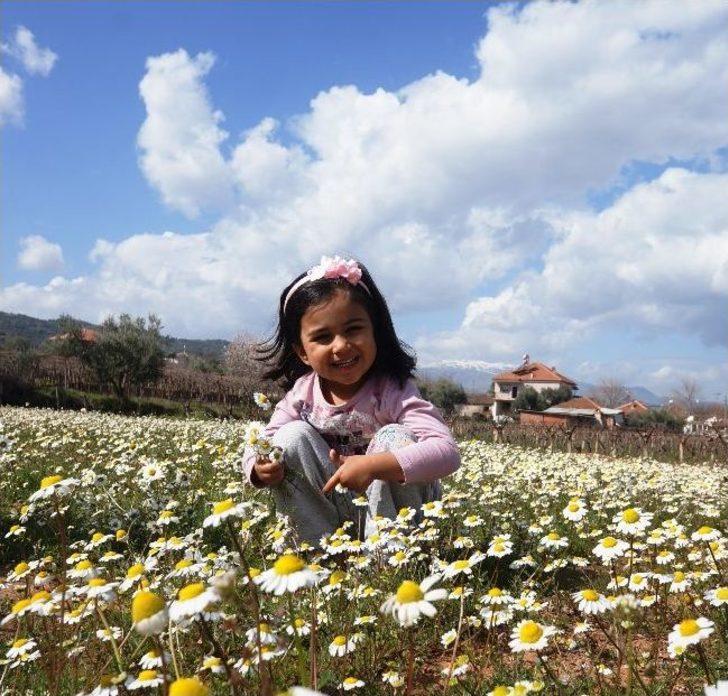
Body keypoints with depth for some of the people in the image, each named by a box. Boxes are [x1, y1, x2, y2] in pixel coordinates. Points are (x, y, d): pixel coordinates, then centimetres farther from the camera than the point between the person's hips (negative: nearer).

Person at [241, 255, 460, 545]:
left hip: (393, 508, -3)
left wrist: (373, 465, -45)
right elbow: (258, 447, -2)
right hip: (325, 508, 4)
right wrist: (260, 469, -28)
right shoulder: (303, 392, -7)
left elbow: (448, 453, -34)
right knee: (292, 436, -16)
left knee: (394, 437, -28)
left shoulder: (393, 391, -21)